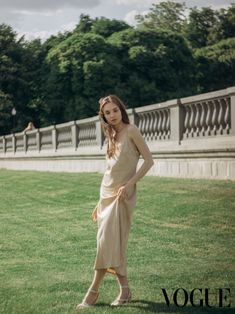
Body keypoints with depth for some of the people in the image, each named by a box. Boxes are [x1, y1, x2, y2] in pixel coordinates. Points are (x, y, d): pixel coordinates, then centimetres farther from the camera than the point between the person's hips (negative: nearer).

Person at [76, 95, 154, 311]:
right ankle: (124, 291, 13)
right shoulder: (112, 136, 14)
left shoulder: (131, 130, -7)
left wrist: (129, 184, -17)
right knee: (114, 244, 5)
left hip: (122, 194, -7)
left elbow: (149, 160, -10)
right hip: (106, 192, 7)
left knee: (108, 241, -9)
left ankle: (93, 291, -5)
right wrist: (100, 202, 17)